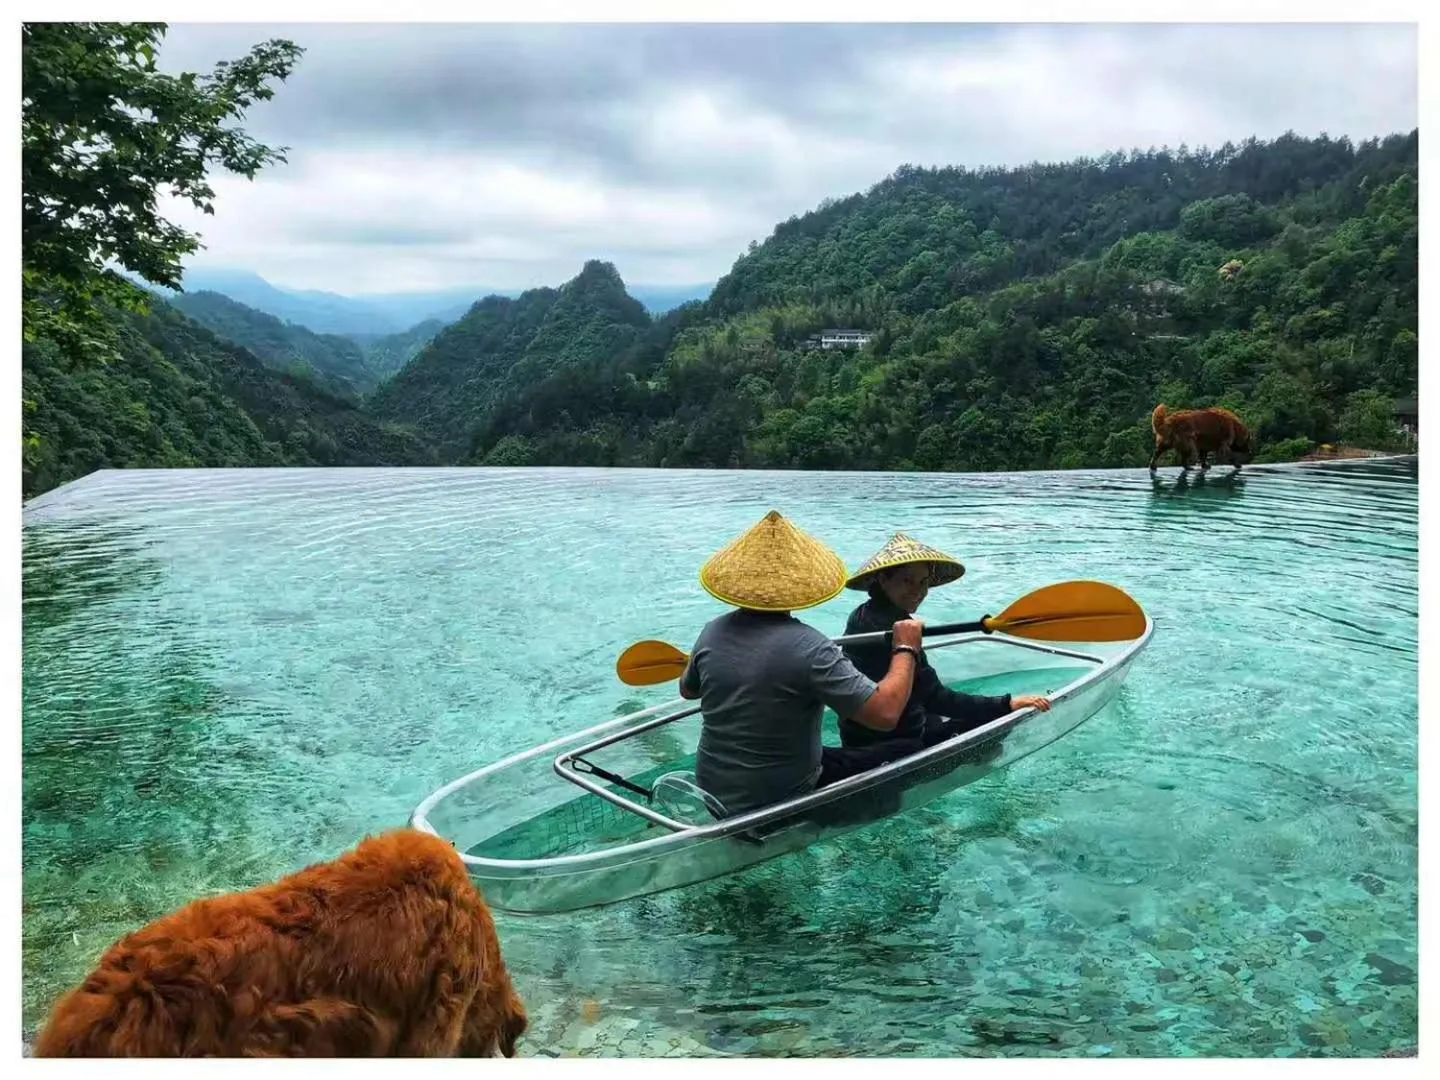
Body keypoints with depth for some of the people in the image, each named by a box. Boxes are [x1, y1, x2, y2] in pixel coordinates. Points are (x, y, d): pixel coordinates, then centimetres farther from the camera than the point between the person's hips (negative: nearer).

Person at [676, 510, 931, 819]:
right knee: (909, 753, 2)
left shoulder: (712, 632, -6)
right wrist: (906, 649, -12)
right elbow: (885, 713, -27)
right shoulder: (808, 648, -26)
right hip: (780, 803, -6)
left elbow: (687, 690, 13)